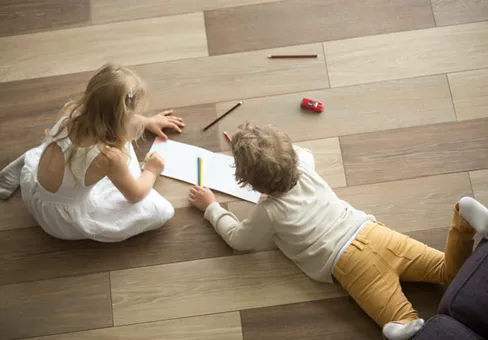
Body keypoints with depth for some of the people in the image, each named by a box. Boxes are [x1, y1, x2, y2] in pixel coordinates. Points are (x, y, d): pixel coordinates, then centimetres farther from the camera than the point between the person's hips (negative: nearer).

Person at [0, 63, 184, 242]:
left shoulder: (72, 111, -17)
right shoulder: (108, 155, -35)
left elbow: (111, 116, 9)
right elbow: (136, 195, -13)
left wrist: (148, 122, 24)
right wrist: (151, 171, 8)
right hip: (63, 219, -6)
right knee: (160, 211, -10)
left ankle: (26, 166, 21)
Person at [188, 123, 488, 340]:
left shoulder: (268, 212, -2)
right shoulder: (305, 168, 12)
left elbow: (238, 239, 15)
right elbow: (304, 153, 39)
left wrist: (211, 207, 25)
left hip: (350, 262, -6)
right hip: (371, 233, 6)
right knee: (450, 270, 10)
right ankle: (463, 221, -16)